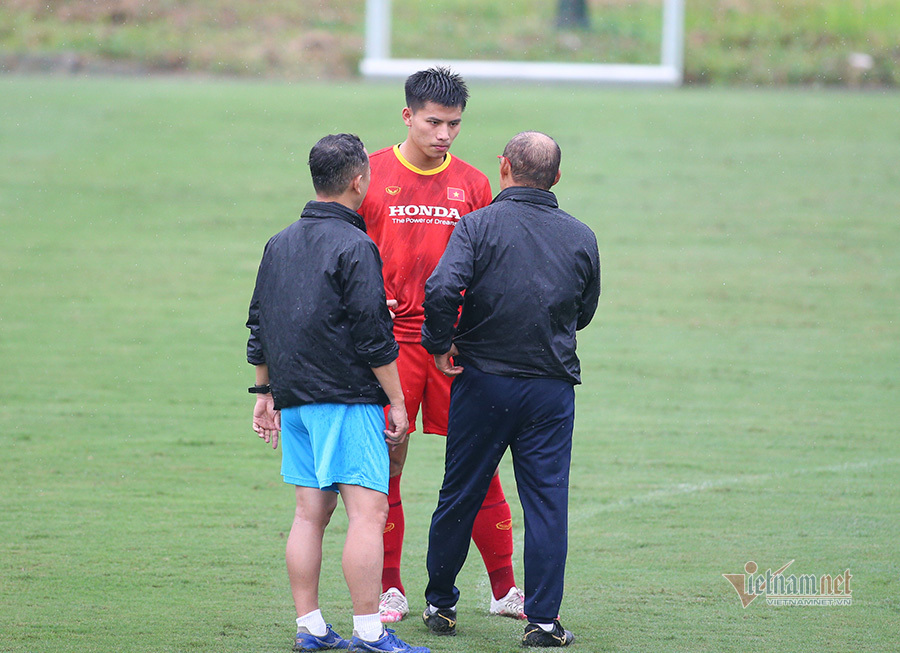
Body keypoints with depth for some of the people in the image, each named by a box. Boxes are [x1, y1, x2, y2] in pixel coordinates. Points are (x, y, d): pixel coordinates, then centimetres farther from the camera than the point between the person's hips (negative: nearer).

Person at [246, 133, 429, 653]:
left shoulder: (280, 244, 13)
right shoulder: (355, 248, -10)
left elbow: (260, 328, 18)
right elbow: (373, 336, -12)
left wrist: (266, 392, 27)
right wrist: (397, 402, -6)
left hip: (293, 397, 8)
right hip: (348, 398, -8)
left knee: (311, 512, 11)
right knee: (368, 512, -8)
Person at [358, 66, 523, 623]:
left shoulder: (472, 184, 9)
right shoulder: (372, 175, 3)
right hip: (390, 341, -1)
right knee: (385, 465, 0)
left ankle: (505, 588, 7)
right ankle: (390, 590, 10)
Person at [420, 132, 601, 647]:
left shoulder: (478, 226, -7)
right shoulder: (581, 237, 3)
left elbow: (442, 289, -21)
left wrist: (440, 346, -7)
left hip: (482, 382, -1)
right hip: (552, 386, 1)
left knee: (460, 498, 11)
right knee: (547, 502, 3)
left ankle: (440, 604, 22)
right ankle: (543, 619, -1)